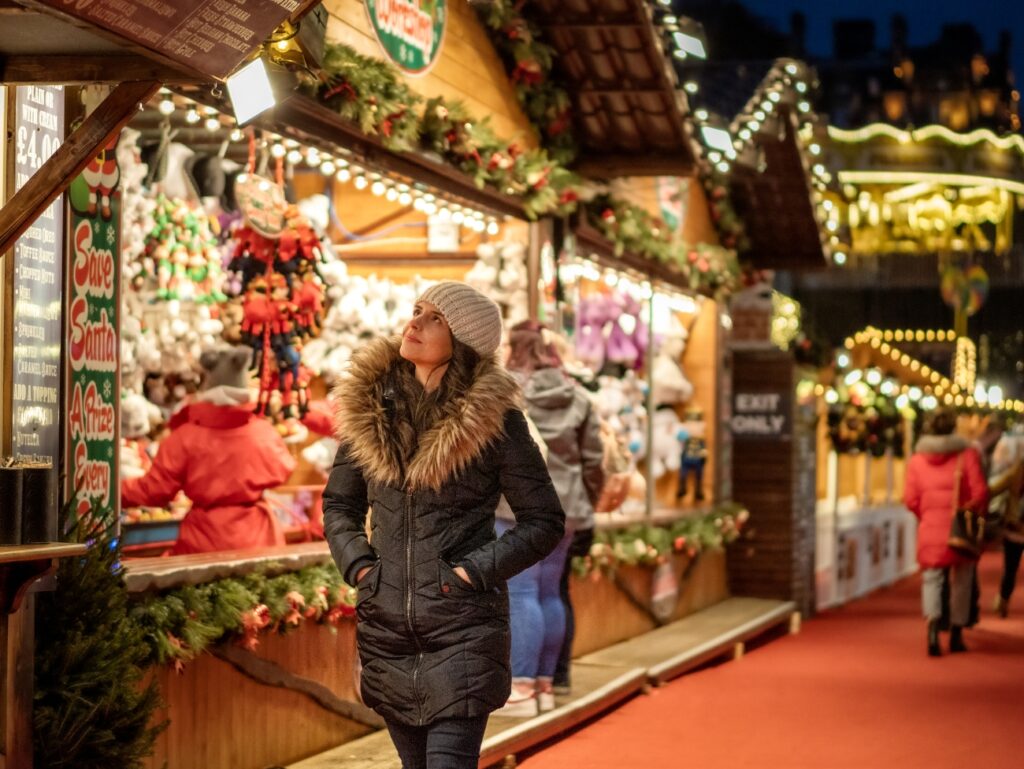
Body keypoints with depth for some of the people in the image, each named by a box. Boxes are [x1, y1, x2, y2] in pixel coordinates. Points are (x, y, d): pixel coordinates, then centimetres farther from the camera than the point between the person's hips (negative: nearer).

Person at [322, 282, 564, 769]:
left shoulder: (493, 417, -7)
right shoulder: (370, 405, 4)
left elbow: (544, 522, -2)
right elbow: (338, 503, 16)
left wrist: (474, 570, -11)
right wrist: (357, 565, -1)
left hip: (463, 628, -4)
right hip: (386, 626, 5)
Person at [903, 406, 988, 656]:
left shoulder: (916, 460, 1)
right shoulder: (967, 455, -4)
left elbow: (910, 500, -1)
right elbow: (980, 492, -9)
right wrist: (976, 514, 9)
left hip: (930, 528, 1)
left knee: (932, 577, 7)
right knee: (961, 580, 12)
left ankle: (932, 622, -20)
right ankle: (956, 635, 18)